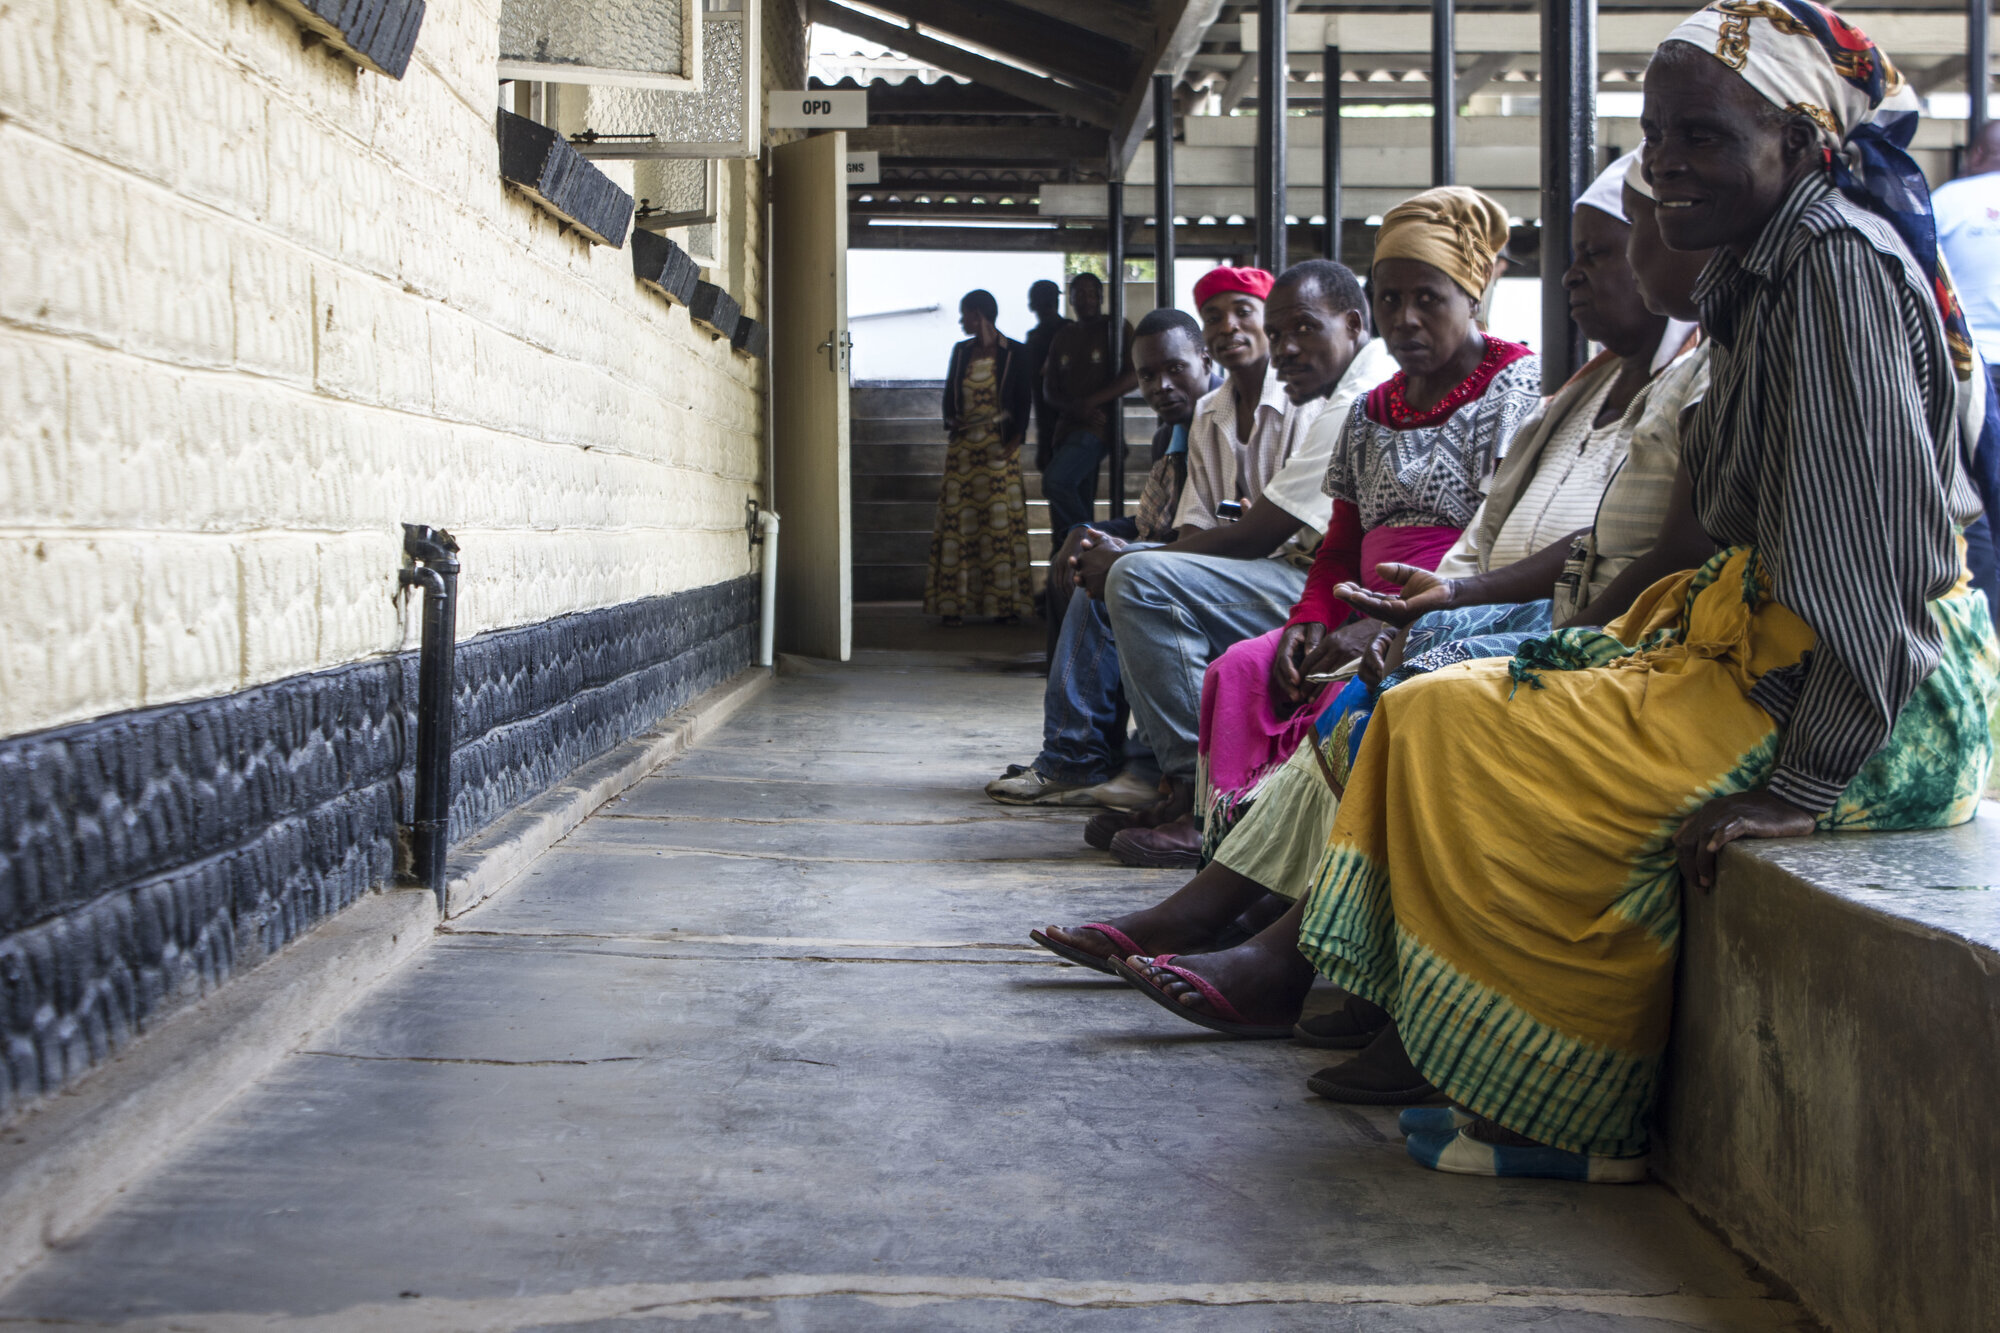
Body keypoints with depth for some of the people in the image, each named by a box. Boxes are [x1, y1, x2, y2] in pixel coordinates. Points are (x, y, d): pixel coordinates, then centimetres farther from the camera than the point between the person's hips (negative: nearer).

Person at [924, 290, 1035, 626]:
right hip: (963, 447, 3)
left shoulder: (1014, 353, 0)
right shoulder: (960, 352, 11)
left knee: (1001, 520, -4)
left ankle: (1005, 602, 0)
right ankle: (955, 602, -2)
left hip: (999, 448, -3)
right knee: (958, 519, -2)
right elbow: (949, 395, 14)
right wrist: (951, 423, -5)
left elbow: (1024, 401, -1)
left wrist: (1014, 439, -11)